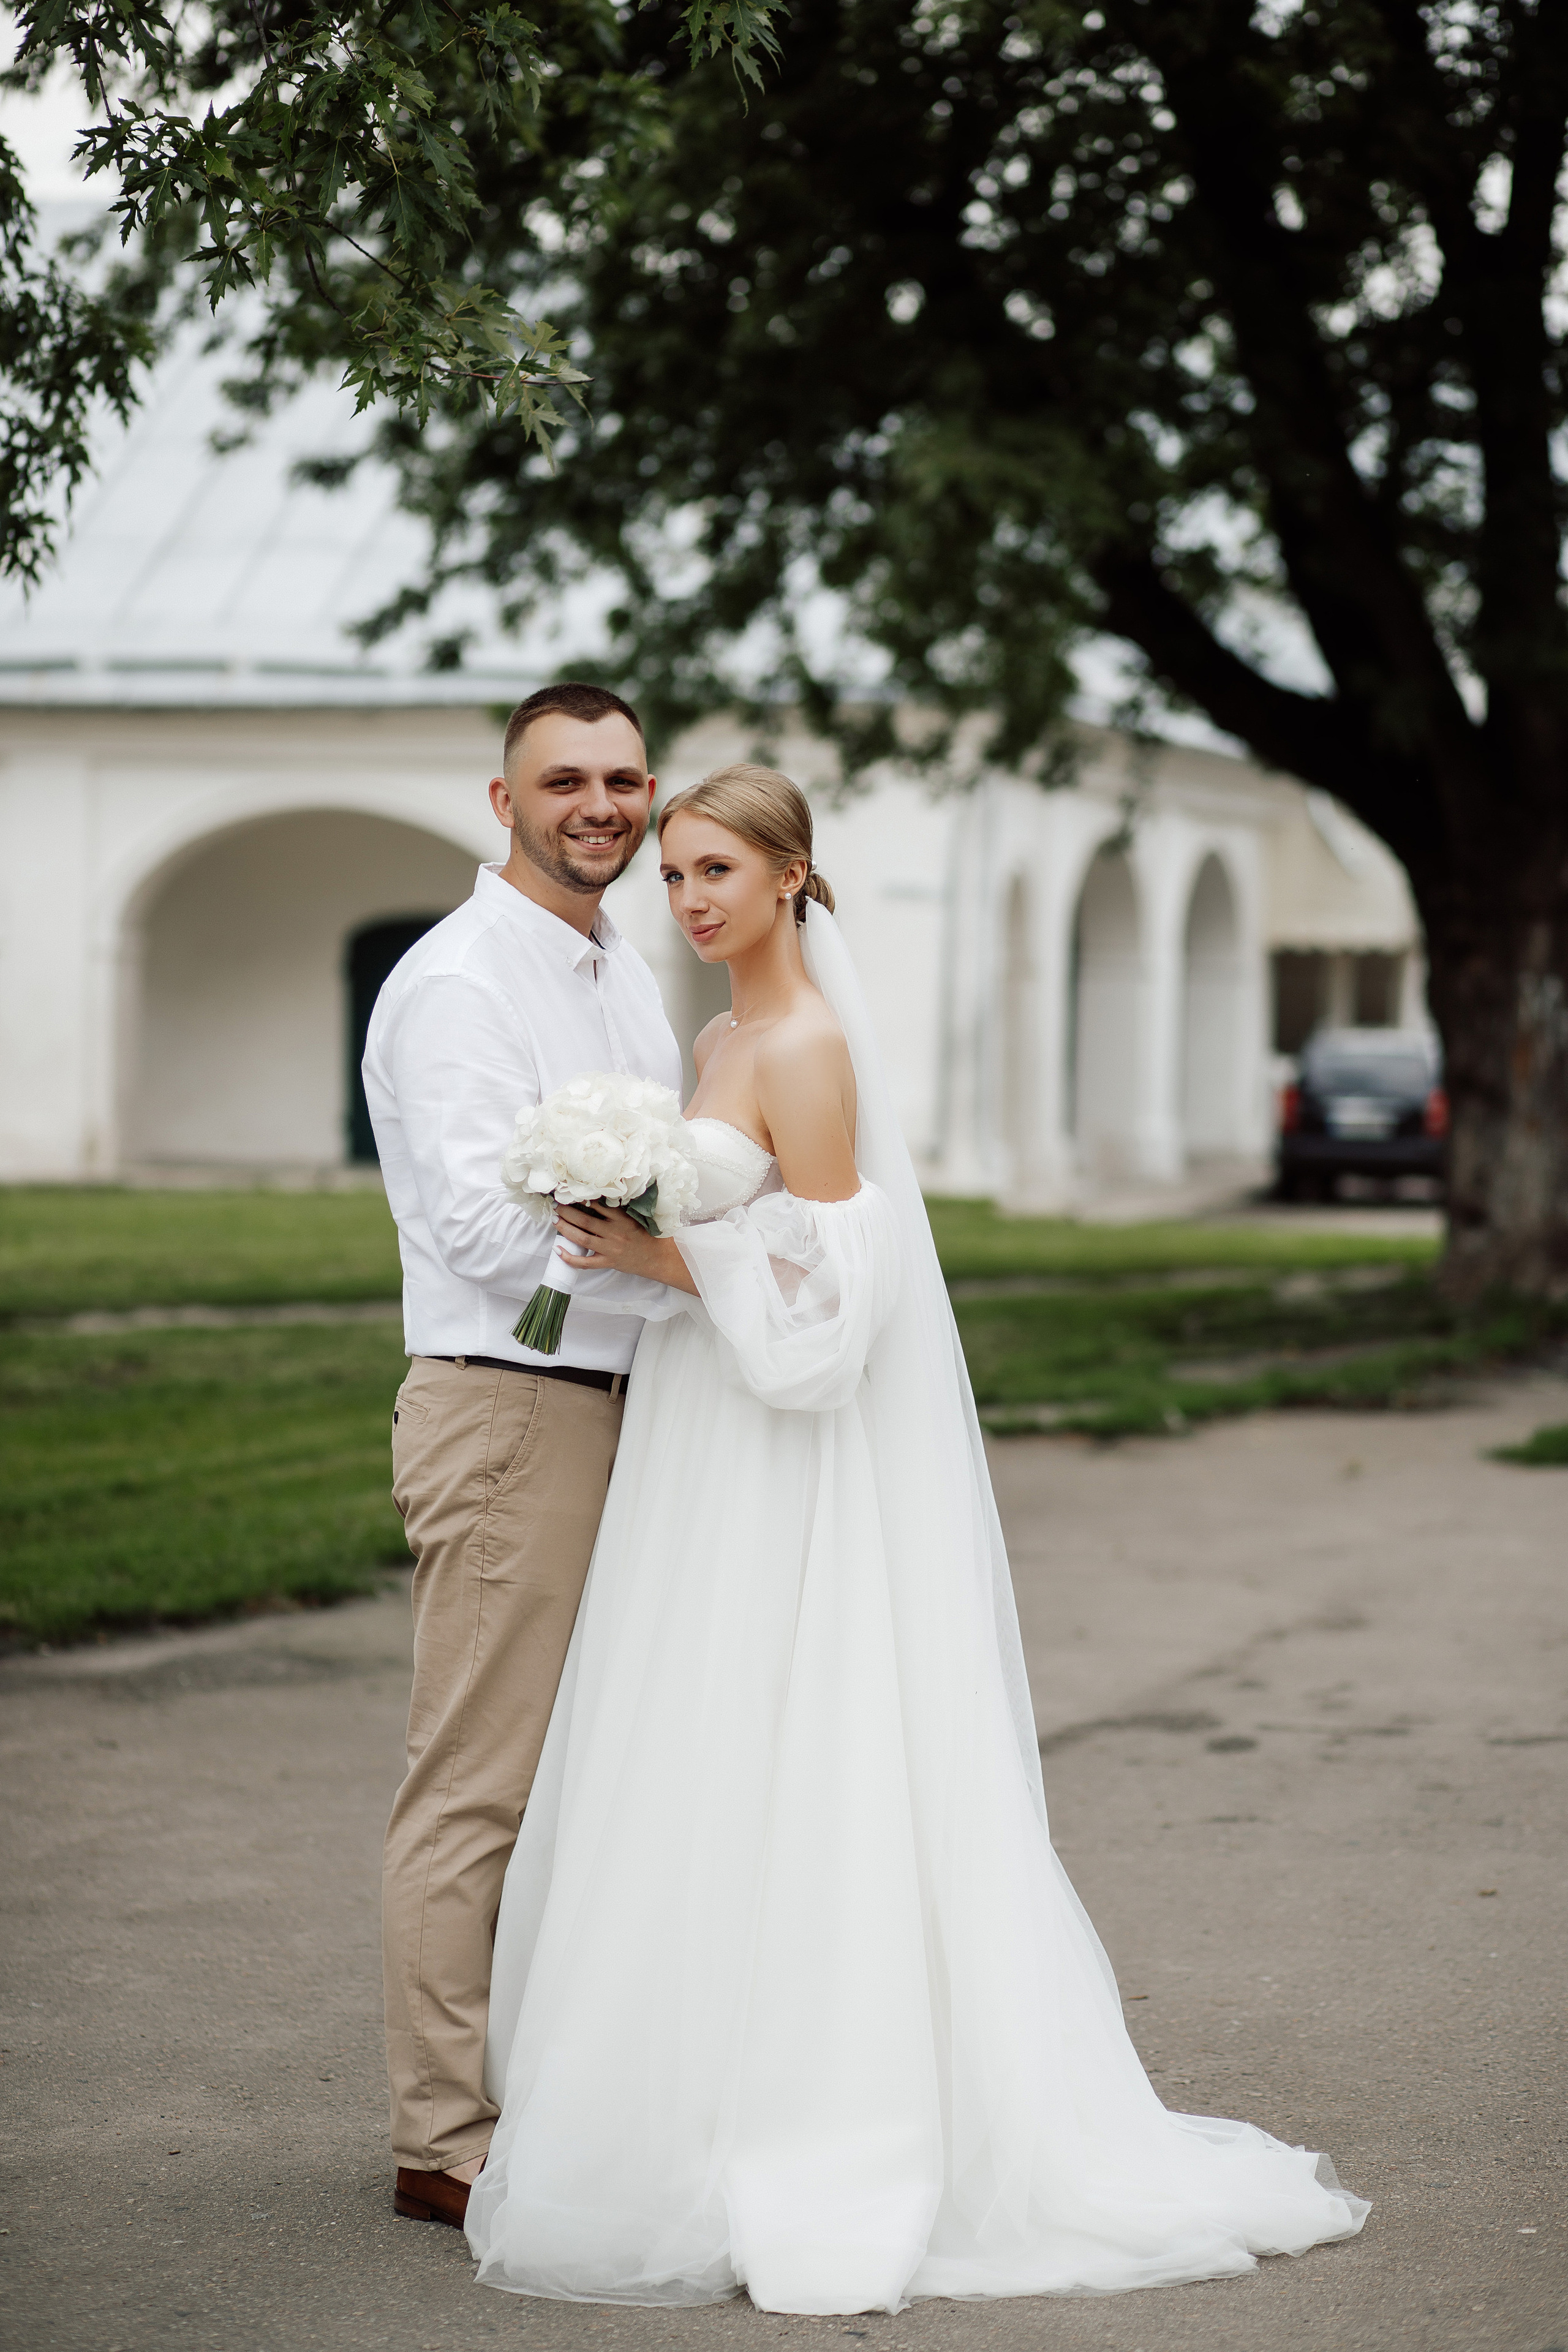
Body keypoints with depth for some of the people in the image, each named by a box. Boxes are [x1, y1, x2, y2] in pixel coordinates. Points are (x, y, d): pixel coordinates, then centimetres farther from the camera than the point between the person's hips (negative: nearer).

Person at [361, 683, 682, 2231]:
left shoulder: (629, 982, 17)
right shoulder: (456, 984, -11)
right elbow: (487, 1224, -21)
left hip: (626, 1410, 9)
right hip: (509, 1414, -9)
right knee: (480, 1788, -5)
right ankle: (446, 2143, 0)